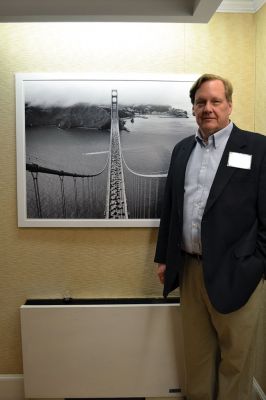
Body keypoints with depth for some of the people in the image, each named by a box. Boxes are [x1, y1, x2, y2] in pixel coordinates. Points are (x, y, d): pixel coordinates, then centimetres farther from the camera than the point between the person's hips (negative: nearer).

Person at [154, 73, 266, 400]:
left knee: (235, 357, 12)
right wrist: (164, 258, 11)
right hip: (189, 270, 5)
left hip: (234, 274, -4)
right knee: (196, 352, 19)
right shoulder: (182, 149, 10)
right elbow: (170, 207, 12)